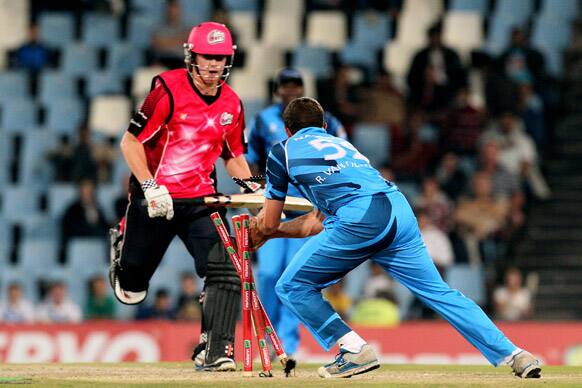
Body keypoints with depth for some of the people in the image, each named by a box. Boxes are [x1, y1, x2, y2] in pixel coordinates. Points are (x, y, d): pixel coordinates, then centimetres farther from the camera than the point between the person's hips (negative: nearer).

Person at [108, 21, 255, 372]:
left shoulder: (232, 104, 4)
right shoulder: (169, 89, -12)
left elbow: (233, 156, 19)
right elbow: (131, 142, -11)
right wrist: (149, 186, -21)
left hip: (201, 200, 3)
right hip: (156, 197, -3)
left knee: (224, 272, -17)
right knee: (131, 289, 9)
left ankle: (214, 351, -12)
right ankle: (123, 240, 44)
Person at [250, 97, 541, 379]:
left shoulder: (283, 150, 20)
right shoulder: (340, 144, 37)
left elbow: (269, 223, 22)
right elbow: (319, 222, 41)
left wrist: (262, 231, 44)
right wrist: (265, 230, 49)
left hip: (359, 218, -6)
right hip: (401, 210, 6)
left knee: (292, 288, 8)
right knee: (439, 293, 10)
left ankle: (355, 351, -1)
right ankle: (511, 354, 1)